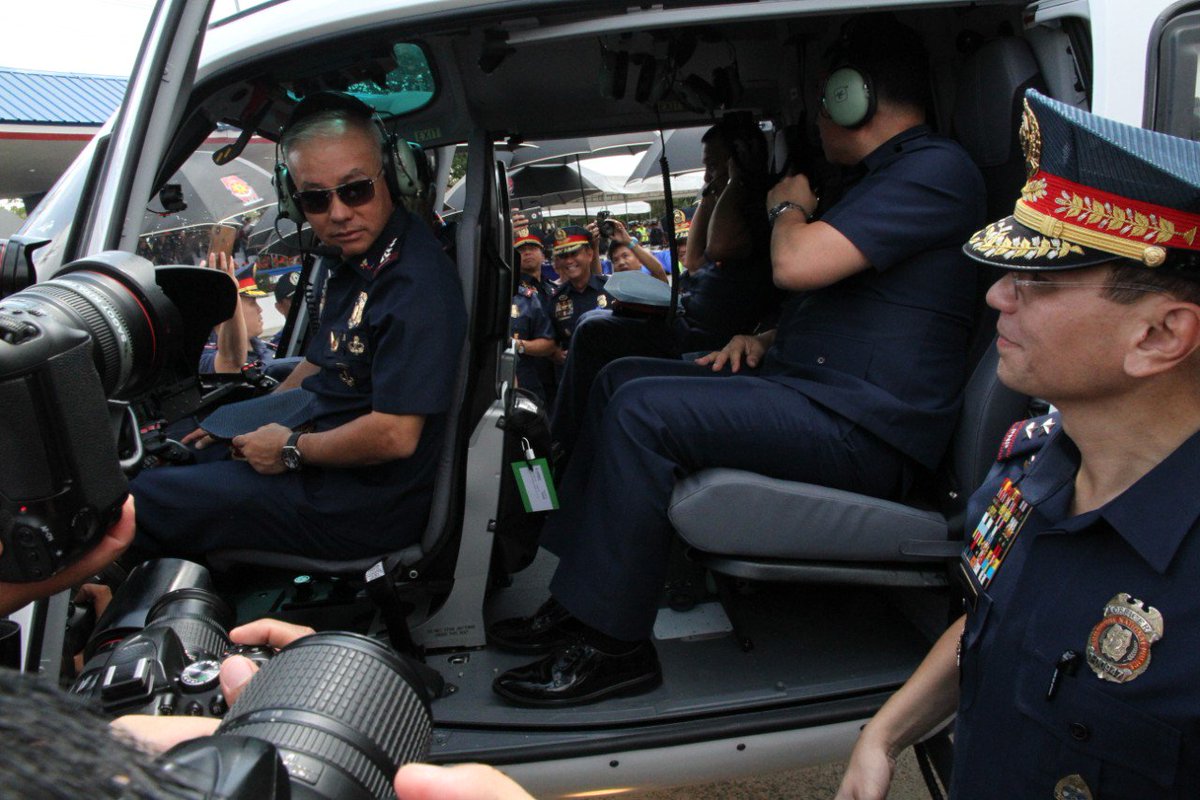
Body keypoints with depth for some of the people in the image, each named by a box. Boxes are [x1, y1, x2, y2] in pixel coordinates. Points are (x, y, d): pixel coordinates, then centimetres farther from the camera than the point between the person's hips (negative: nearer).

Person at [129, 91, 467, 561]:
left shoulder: (415, 281, -28)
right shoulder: (360, 254, 5)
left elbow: (395, 436, -32)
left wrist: (291, 450, -17)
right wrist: (240, 423, 17)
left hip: (362, 503, -10)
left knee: (138, 501, -4)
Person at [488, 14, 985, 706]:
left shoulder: (937, 169, -11)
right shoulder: (888, 176, 23)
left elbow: (797, 264, -22)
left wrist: (789, 206, 1)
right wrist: (766, 340, 11)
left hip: (865, 430, -11)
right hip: (806, 382, 11)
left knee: (644, 410, -24)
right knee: (621, 378, 6)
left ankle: (612, 645, -13)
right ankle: (579, 601, 5)